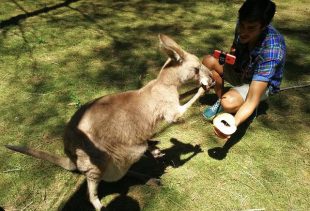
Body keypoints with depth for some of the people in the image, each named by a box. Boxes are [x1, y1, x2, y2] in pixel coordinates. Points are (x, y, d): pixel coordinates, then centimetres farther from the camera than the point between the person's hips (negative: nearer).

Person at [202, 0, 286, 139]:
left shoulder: (271, 50, -38)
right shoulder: (243, 25, -20)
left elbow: (252, 101, -41)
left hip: (262, 84, -6)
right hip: (240, 70, 6)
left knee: (229, 103, -35)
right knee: (208, 61, -17)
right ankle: (219, 100, 3)